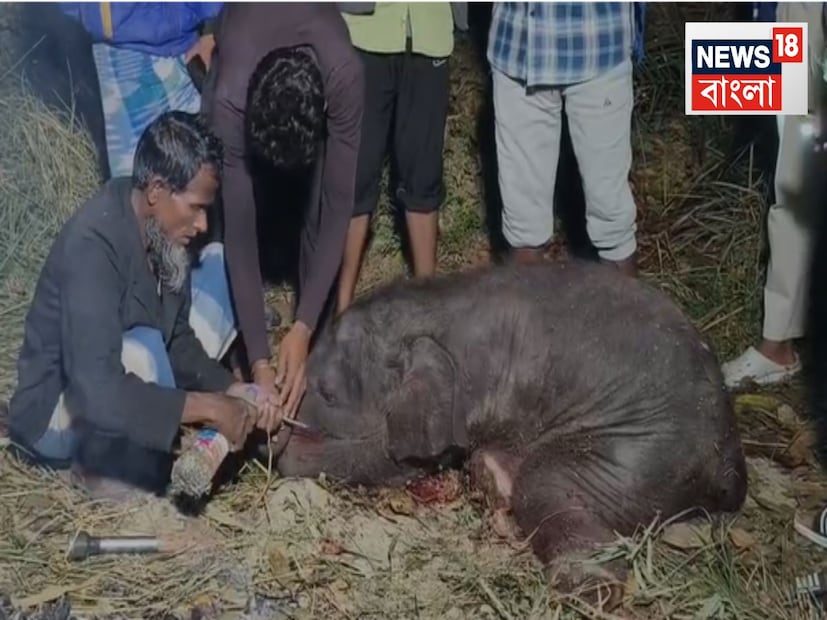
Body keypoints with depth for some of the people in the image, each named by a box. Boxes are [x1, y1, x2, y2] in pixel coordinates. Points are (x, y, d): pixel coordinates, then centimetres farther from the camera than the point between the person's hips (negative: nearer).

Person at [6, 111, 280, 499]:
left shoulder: (159, 224, -8)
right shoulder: (91, 245, -32)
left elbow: (178, 338, 1)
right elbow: (97, 394, -39)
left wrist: (233, 390, -14)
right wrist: (209, 407, -32)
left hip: (115, 378, 8)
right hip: (56, 414, -8)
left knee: (221, 267, -1)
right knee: (143, 352, -38)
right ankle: (102, 462, -10)